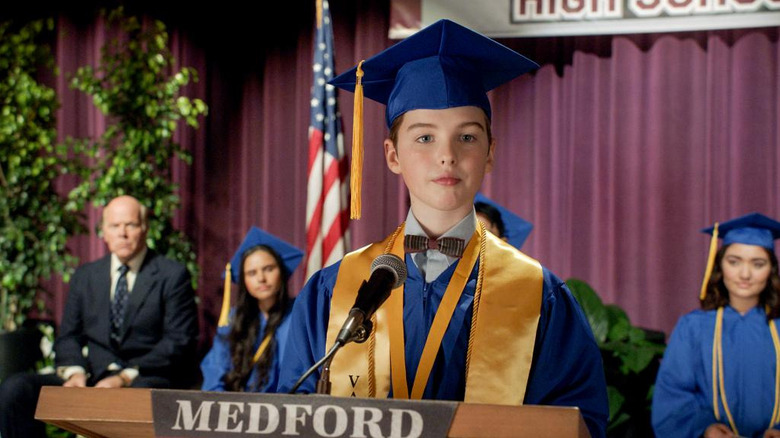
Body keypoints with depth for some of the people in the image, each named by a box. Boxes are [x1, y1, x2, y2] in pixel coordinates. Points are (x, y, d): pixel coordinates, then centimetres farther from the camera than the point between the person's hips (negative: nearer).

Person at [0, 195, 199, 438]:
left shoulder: (173, 275, 5)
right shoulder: (85, 276, 19)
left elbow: (180, 342, -4)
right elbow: (68, 335, 16)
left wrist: (126, 376, -16)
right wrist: (75, 371, -8)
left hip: (147, 379, -4)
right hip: (91, 377, 4)